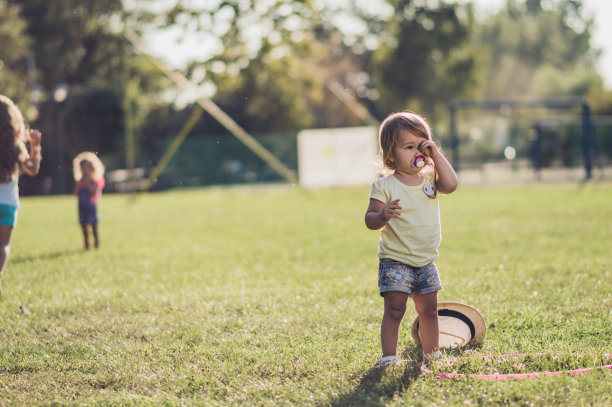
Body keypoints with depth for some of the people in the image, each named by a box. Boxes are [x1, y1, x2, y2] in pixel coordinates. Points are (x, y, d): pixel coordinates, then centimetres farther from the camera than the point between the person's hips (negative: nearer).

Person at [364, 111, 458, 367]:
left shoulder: (430, 178, 3)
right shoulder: (384, 186, -11)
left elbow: (451, 185, -17)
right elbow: (370, 220, -11)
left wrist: (437, 155, -16)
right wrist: (382, 216, -33)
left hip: (426, 261, 5)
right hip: (395, 260, -5)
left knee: (429, 309, 14)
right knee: (394, 310, -10)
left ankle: (431, 353, 28)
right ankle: (388, 357, -6)